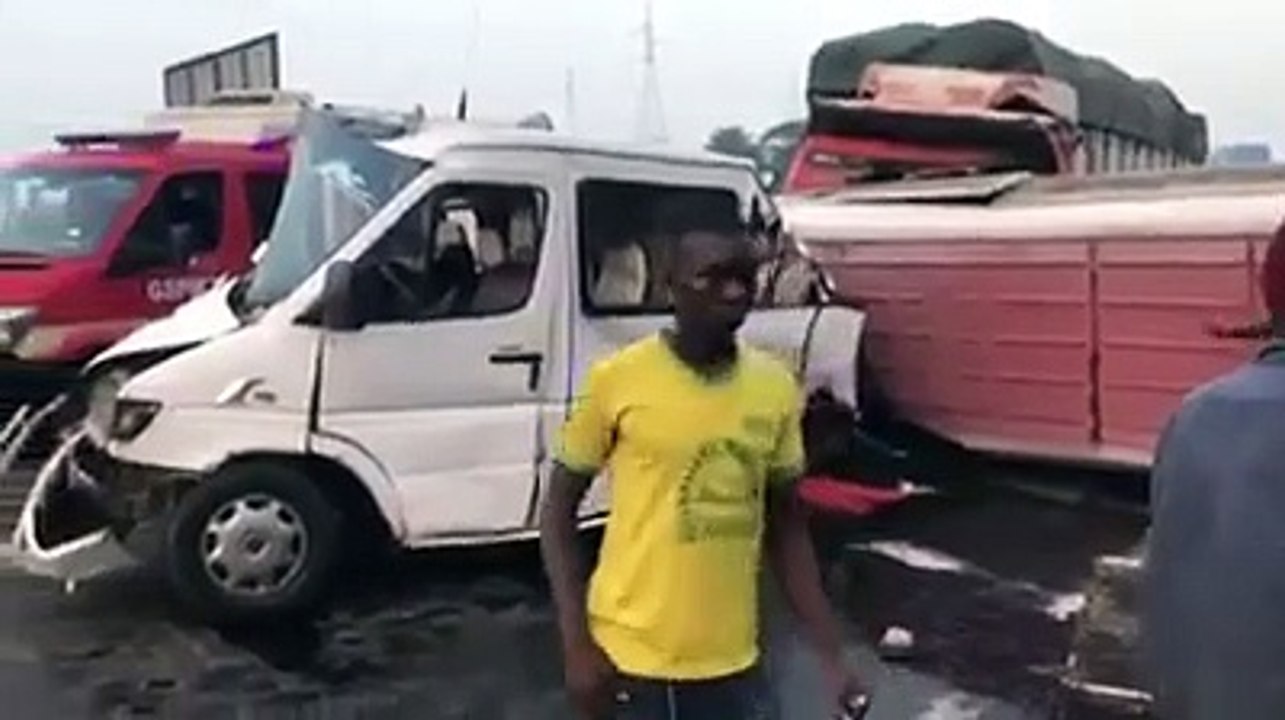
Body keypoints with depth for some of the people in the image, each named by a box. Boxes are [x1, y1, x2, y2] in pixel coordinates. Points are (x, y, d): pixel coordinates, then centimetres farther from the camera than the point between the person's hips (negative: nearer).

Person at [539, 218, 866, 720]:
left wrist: (831, 656, 6)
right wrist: (576, 645, -11)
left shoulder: (776, 387, 0)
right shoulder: (620, 379, -12)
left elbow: (785, 525, 9)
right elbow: (558, 510, -4)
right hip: (631, 657, -4)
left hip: (732, 663, 4)